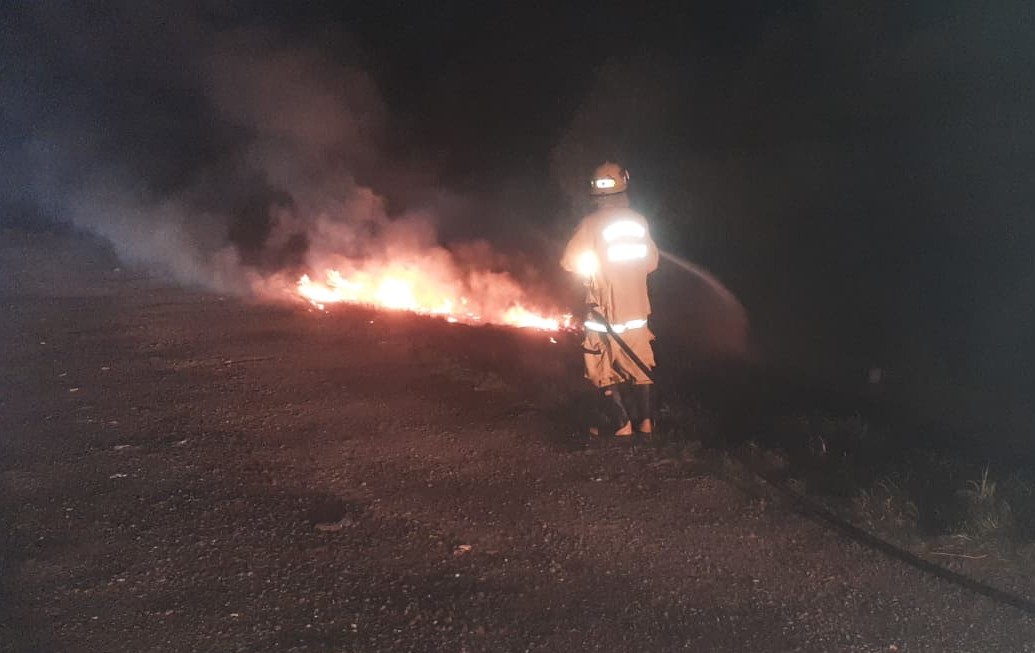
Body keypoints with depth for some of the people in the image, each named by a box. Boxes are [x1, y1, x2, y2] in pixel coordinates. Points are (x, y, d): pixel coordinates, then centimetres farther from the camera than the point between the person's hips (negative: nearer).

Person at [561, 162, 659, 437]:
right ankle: (645, 421, 22)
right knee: (639, 365, 18)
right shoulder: (640, 222, -2)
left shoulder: (592, 224, -14)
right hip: (636, 309, 4)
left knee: (605, 371, 8)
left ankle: (622, 425, 6)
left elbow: (569, 261, -11)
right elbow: (651, 261, 8)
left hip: (604, 311, -4)